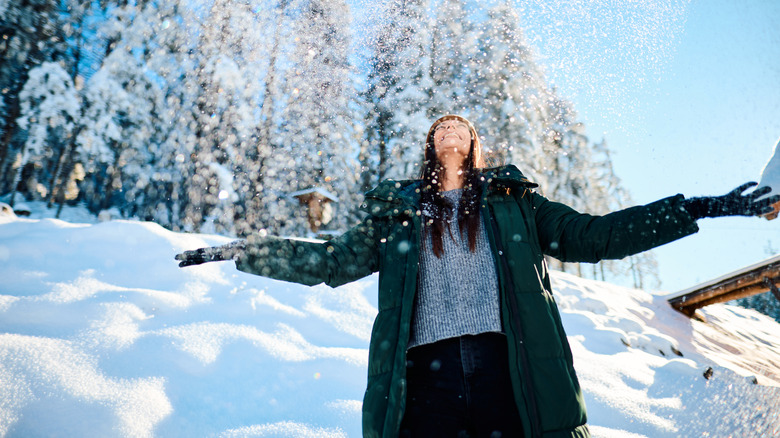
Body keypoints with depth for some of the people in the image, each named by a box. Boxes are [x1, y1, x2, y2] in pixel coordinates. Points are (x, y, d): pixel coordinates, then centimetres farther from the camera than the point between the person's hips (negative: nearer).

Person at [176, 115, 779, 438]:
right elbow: (329, 262, 18)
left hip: (509, 369, 0)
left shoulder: (512, 200, 20)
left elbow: (593, 236, 17)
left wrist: (699, 209, 13)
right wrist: (242, 251, 13)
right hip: (427, 375, 0)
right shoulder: (398, 212, 20)